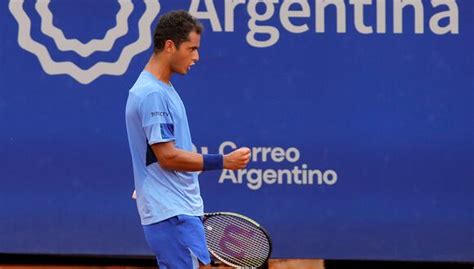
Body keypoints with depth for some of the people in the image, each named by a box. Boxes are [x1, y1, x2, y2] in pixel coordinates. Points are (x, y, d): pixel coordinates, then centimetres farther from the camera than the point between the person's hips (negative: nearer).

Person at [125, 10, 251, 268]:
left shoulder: (161, 89, 16)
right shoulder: (152, 94, -16)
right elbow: (167, 156, -20)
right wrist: (223, 161, -18)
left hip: (179, 209, 10)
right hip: (171, 215, -10)